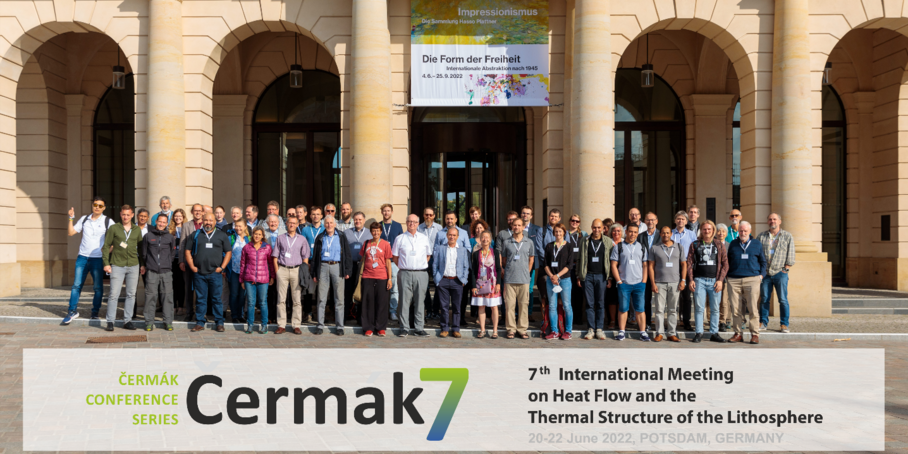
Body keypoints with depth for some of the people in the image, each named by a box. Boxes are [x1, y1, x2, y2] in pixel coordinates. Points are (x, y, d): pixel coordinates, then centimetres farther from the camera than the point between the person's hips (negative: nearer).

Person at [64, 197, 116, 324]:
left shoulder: (108, 222, 0)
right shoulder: (84, 219, 9)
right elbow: (71, 232, 10)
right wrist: (71, 218, 2)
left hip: (98, 259, -2)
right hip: (82, 257, 3)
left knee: (98, 287, 3)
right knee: (76, 285, 2)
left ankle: (95, 312, 14)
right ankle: (72, 311, 9)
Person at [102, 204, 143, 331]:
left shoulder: (137, 230, 10)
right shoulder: (113, 228, 2)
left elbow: (140, 247, 16)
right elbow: (106, 246, 2)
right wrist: (106, 263, -6)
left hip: (133, 266, 3)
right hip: (117, 265, -3)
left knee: (131, 294, 5)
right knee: (114, 294, -5)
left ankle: (127, 320, 13)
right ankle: (110, 321, 3)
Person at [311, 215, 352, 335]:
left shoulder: (341, 238, 9)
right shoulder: (320, 238, 11)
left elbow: (347, 255, 8)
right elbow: (315, 256, 12)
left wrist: (347, 271, 0)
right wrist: (314, 273, 7)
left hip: (337, 267, -1)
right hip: (323, 267, 1)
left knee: (339, 298, 0)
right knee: (321, 298, 2)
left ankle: (339, 326, 6)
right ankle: (320, 325, 9)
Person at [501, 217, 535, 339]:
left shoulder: (529, 242, 8)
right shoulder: (506, 242, 6)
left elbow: (531, 259, 15)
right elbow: (503, 259, 14)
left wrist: (527, 272, 11)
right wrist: (504, 272, 11)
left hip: (524, 279, 1)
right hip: (509, 279, 0)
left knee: (524, 304, 2)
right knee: (510, 304, -1)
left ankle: (522, 329, 10)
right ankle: (511, 329, 8)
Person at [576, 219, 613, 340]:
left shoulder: (608, 241, 4)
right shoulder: (584, 241, 7)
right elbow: (579, 259, 10)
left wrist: (610, 278, -1)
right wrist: (579, 276, 5)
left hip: (601, 276, -1)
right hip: (587, 276, 1)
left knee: (601, 303, 4)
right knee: (589, 303, 3)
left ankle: (599, 329, 11)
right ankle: (591, 329, 8)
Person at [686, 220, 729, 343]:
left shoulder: (719, 244, 8)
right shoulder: (695, 244, 8)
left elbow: (725, 263, 6)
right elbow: (689, 263, 7)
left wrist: (720, 280, -4)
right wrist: (691, 280, -2)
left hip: (715, 281, 1)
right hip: (699, 280, 0)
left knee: (715, 309, 4)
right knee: (699, 308, -1)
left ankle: (714, 333, 12)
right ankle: (698, 333, 6)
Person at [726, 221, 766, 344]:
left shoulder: (757, 244, 12)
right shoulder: (733, 244, 15)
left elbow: (763, 262, 17)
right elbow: (728, 261, 20)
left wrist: (761, 275, 5)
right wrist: (727, 275, 9)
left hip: (752, 280, -1)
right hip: (734, 280, 1)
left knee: (752, 309, -5)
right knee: (736, 309, 0)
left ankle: (755, 334, 2)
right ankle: (738, 333, 8)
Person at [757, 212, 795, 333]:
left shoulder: (787, 236, 6)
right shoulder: (761, 237, 9)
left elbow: (790, 256, 4)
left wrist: (785, 269, -4)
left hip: (780, 273, -1)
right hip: (765, 273, 2)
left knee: (783, 299, -1)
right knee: (764, 299, 5)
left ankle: (784, 324, 7)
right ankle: (763, 323, 13)